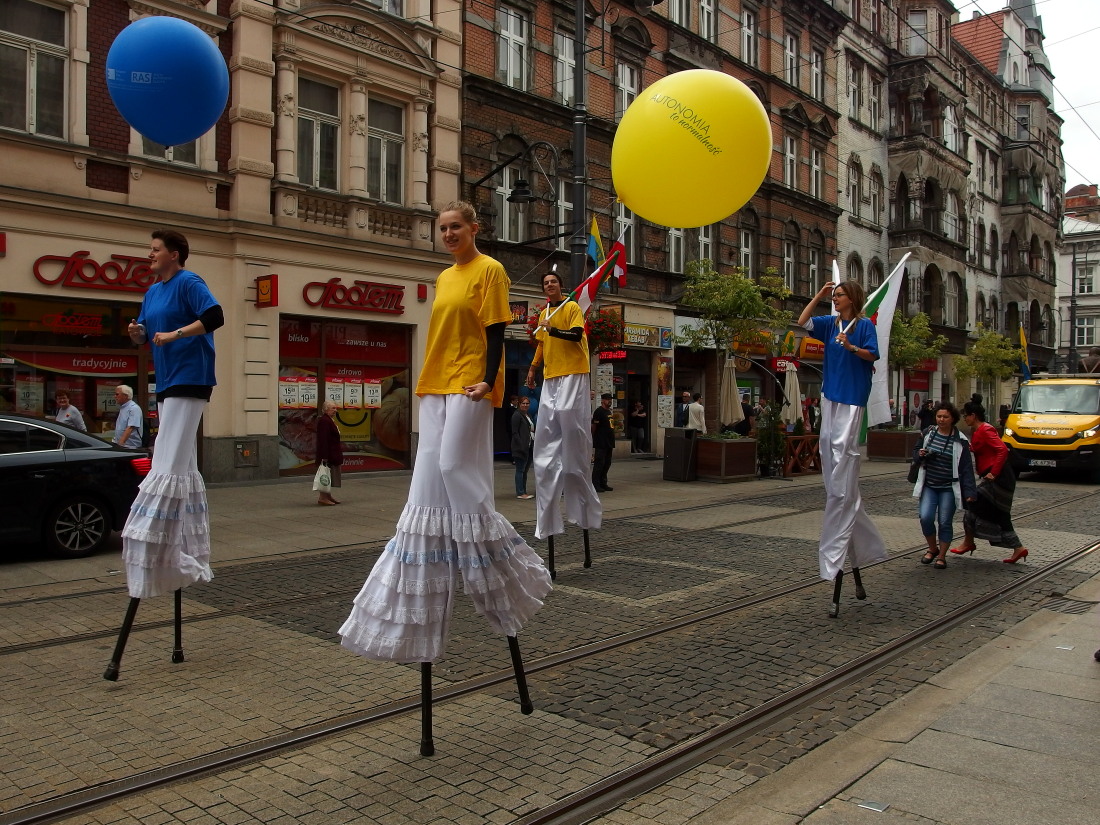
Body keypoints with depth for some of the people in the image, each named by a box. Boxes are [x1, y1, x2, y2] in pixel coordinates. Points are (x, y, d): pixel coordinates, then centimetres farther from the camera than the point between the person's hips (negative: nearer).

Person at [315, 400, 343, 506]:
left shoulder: (330, 420, 17)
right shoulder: (324, 421, -18)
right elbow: (323, 440, -23)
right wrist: (324, 456, -26)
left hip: (332, 455, 11)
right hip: (327, 454, -11)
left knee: (330, 476, 14)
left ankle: (327, 496, 21)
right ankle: (322, 497, -3)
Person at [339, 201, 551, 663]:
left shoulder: (489, 270, -2)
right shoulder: (444, 277, 20)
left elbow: (496, 331, -9)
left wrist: (488, 381, -19)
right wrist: (428, 382, 15)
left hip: (470, 388, -8)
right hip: (435, 388, 8)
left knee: (456, 470, -14)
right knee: (429, 479, 5)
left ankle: (509, 573, 3)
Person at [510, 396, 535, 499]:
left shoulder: (529, 415, 18)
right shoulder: (517, 415, -8)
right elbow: (515, 432, -14)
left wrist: (533, 445, 12)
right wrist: (521, 446, -21)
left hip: (529, 447, 9)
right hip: (521, 447, -9)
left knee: (525, 470, 12)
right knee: (520, 470, -5)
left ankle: (524, 492, 17)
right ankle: (520, 493, -2)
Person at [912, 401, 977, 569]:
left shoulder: (960, 441, -5)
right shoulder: (928, 433, 4)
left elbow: (966, 468, -5)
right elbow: (915, 452, 17)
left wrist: (970, 491, -11)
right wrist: (920, 455, -8)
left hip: (949, 488, -2)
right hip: (928, 486, 2)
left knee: (945, 522, 0)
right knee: (925, 517, -10)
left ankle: (941, 556, 16)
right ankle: (932, 549, 15)